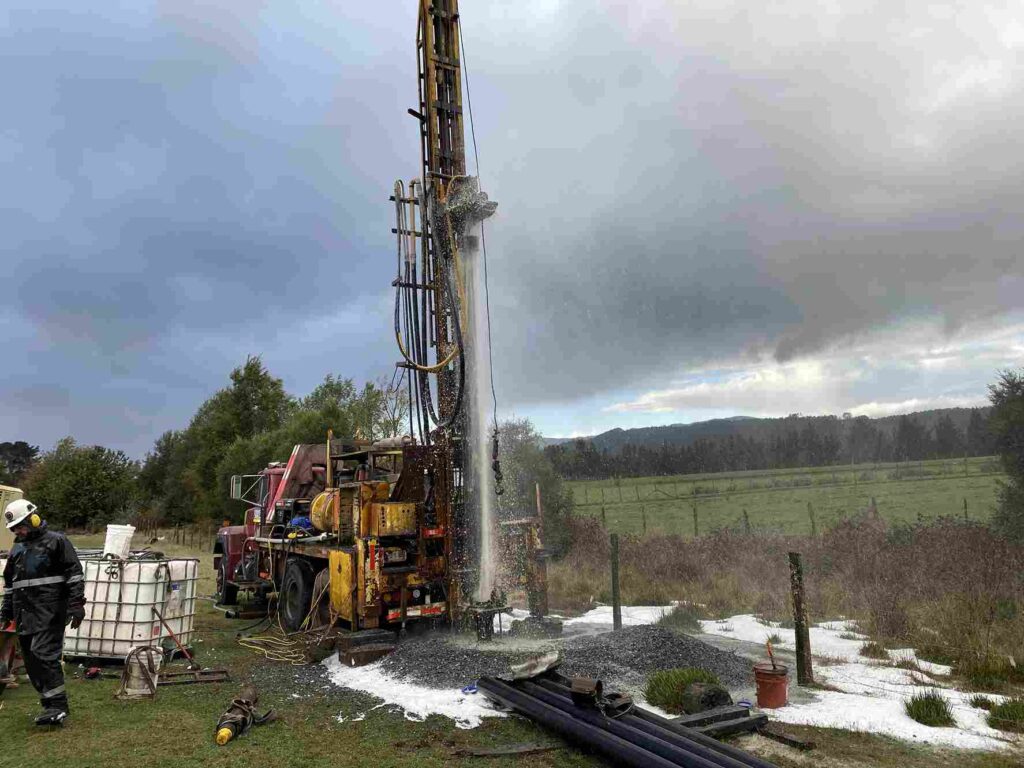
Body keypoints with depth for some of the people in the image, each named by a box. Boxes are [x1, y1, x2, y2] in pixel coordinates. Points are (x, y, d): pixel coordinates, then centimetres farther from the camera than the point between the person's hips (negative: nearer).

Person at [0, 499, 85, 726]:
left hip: (50, 611, -7)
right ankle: (51, 707, 16)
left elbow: (75, 574, -8)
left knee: (43, 654, -16)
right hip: (24, 614, 7)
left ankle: (58, 706, -12)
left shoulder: (56, 541, -4)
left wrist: (76, 605, -14)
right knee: (31, 661, 7)